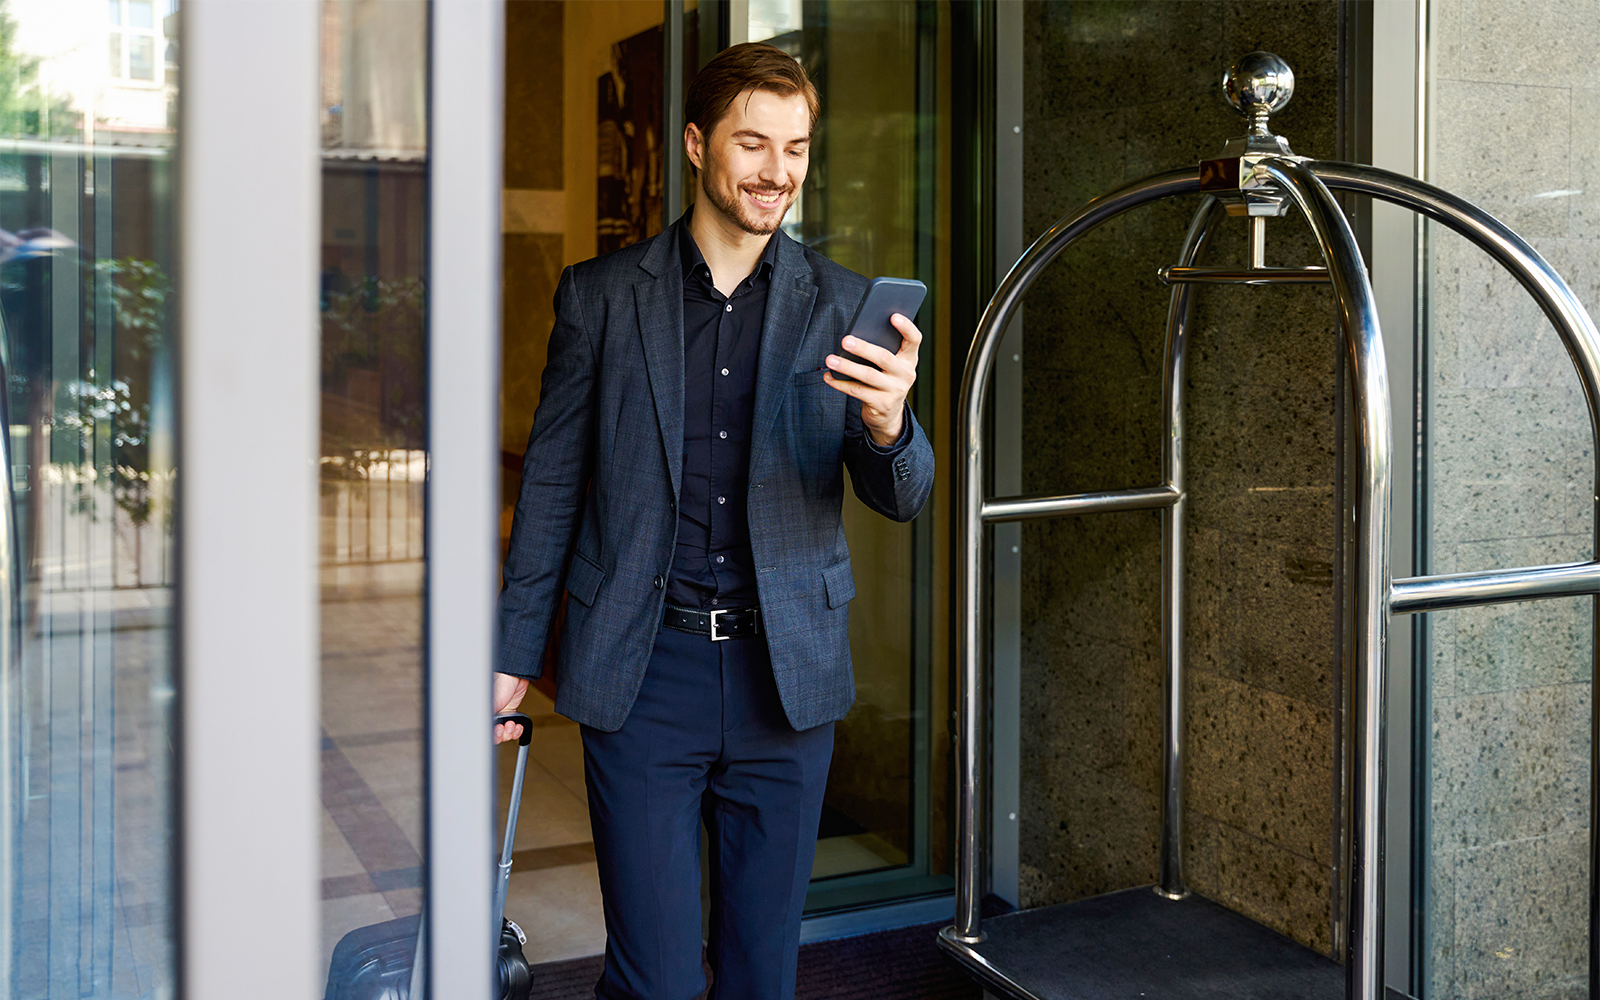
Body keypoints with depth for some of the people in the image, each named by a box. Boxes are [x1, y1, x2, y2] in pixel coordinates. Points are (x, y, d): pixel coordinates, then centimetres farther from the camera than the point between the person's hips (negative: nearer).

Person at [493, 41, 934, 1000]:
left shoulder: (843, 306, 4)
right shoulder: (601, 295, 2)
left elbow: (904, 498, 2)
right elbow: (552, 483, 7)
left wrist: (887, 425, -22)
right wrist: (514, 658, 6)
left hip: (787, 671, 2)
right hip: (642, 669, -1)